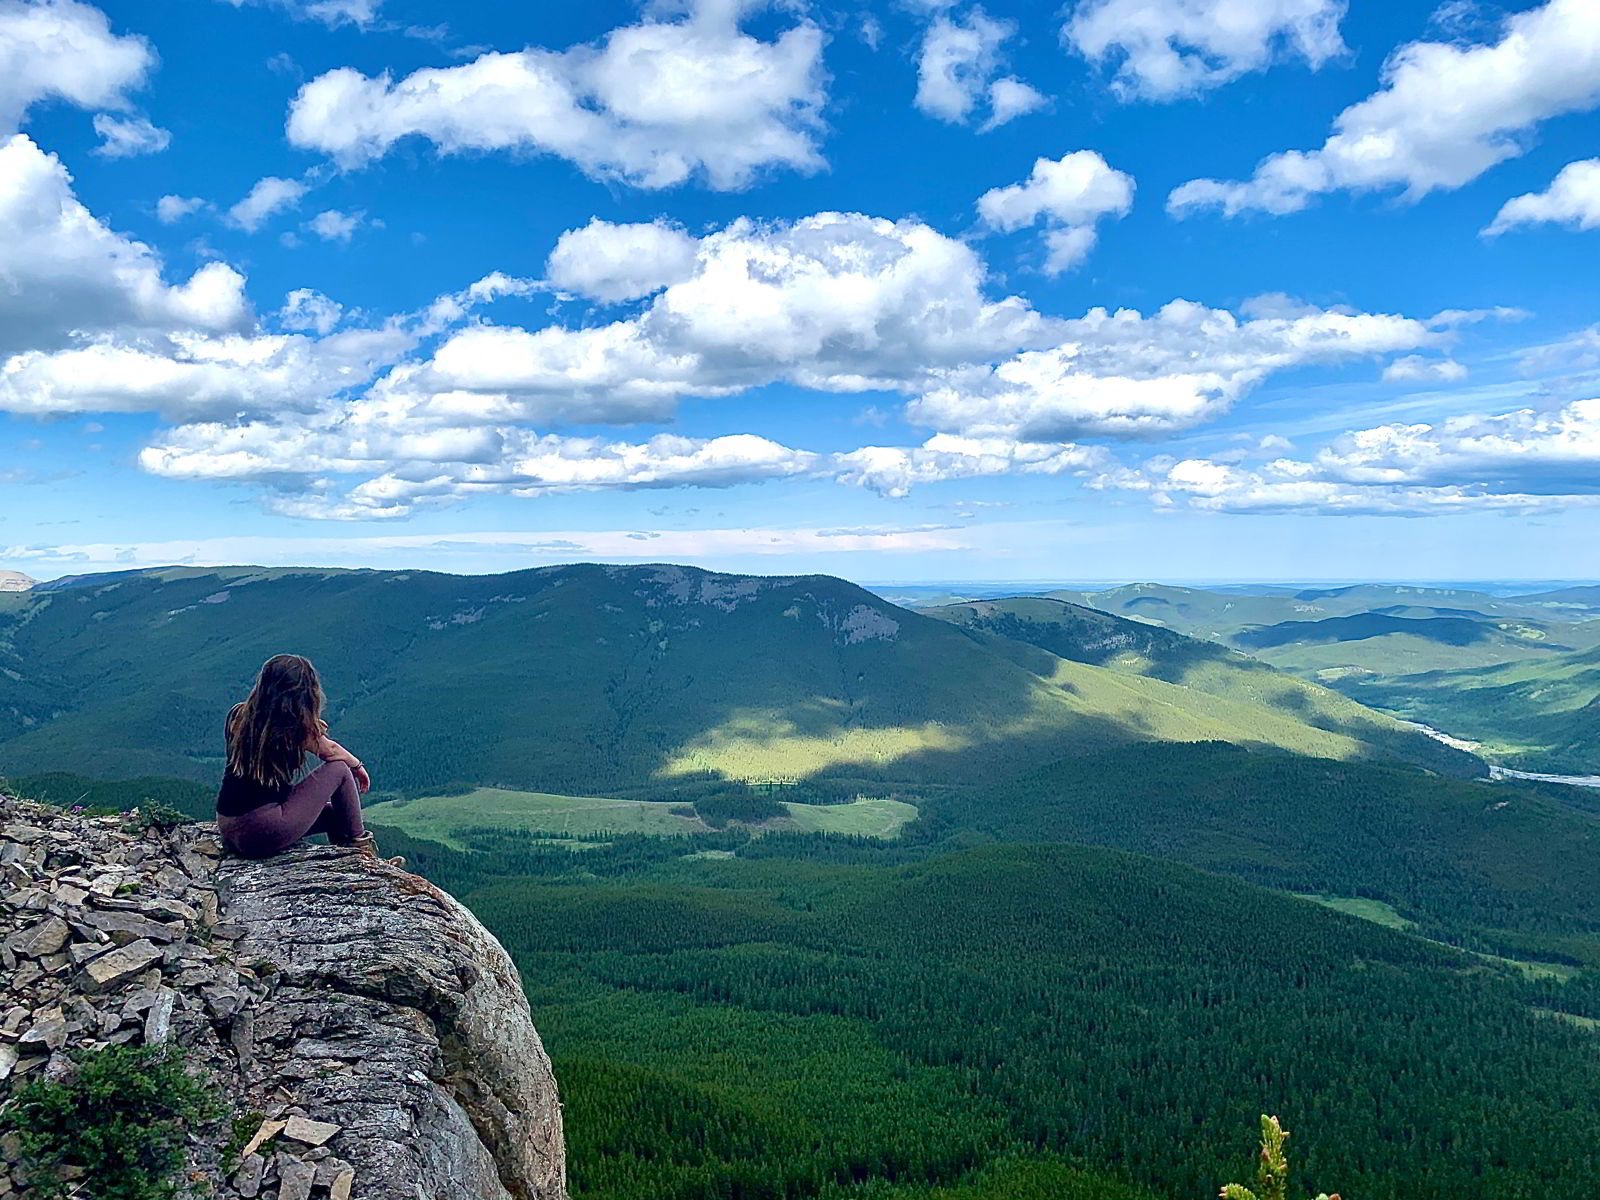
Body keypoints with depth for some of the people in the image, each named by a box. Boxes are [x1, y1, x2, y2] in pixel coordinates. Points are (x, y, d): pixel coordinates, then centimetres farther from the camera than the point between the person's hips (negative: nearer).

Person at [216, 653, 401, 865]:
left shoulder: (237, 714, 2)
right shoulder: (294, 724, -14)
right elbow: (330, 751, 5)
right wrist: (358, 767, 23)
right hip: (264, 834, -8)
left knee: (334, 813, 25)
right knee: (340, 771, 6)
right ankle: (361, 847, 20)